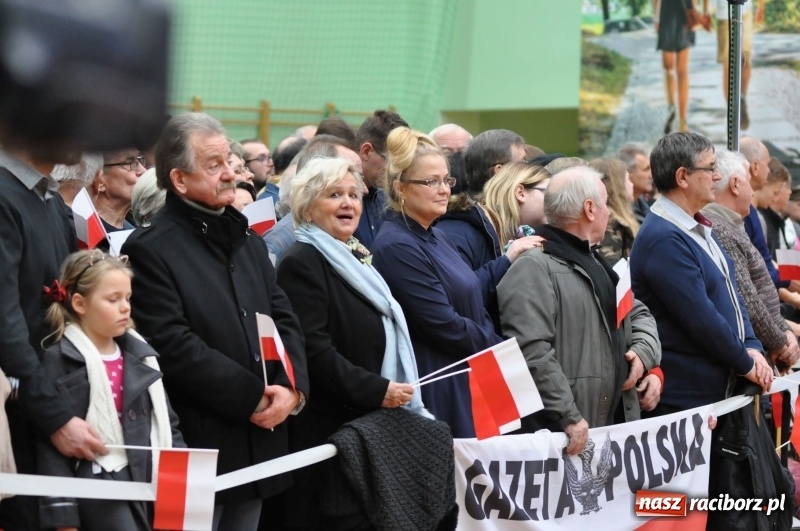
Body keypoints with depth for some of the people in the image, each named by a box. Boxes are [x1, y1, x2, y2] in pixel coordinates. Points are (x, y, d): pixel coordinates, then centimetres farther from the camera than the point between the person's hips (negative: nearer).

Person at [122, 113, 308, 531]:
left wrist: (291, 386, -7)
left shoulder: (246, 238, 17)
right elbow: (174, 346, -17)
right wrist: (251, 398, -16)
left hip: (259, 440, 7)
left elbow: (283, 318, 13)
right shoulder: (150, 249, -9)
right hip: (196, 444, -7)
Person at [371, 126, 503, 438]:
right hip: (437, 397, -9)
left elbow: (476, 312, 17)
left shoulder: (437, 238, 14)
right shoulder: (397, 247, -15)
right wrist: (502, 351, -8)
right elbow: (444, 326, -18)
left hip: (468, 388, 9)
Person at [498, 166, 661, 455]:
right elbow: (532, 351, -21)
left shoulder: (597, 265, 23)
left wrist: (644, 351, 9)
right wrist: (568, 417, -24)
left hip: (612, 423, 9)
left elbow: (639, 314, 32)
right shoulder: (534, 269, -11)